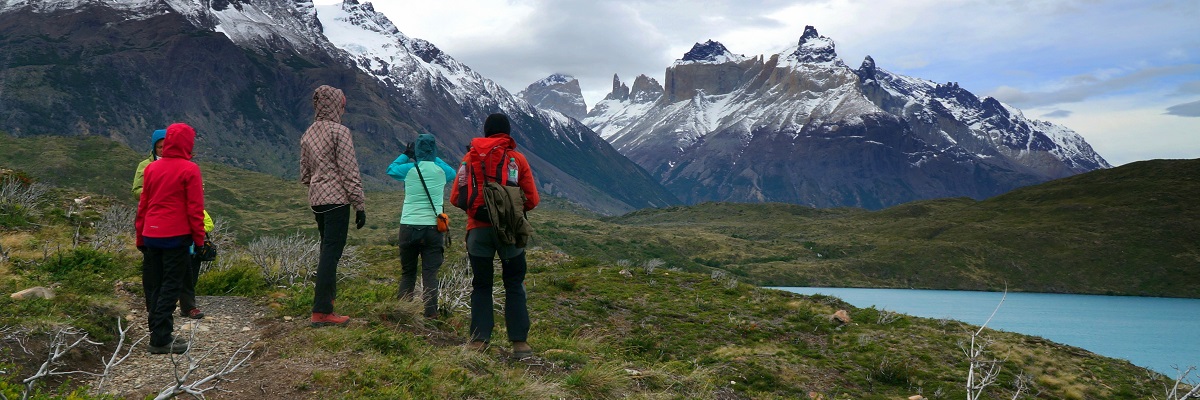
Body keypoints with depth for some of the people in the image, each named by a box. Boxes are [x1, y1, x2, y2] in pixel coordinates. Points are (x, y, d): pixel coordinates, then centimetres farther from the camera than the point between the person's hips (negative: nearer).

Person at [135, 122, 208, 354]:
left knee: (153, 285, 12)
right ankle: (161, 340, -4)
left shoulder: (151, 168, 8)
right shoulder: (189, 170, -8)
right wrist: (199, 238, -3)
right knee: (170, 286, -3)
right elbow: (195, 208, -10)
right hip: (177, 236, -6)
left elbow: (142, 204, 13)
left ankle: (157, 331, 20)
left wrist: (140, 236, 19)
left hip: (151, 235, 6)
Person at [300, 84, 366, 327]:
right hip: (337, 198, -8)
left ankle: (328, 296, 35)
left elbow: (304, 173, 18)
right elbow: (350, 171, -12)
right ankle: (321, 312, -10)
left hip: (316, 199, 8)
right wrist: (360, 205, -10)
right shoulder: (339, 131, -9)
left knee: (327, 250, 22)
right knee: (332, 251, -8)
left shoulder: (308, 134, 14)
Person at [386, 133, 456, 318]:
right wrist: (434, 158, 29)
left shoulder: (409, 169, -1)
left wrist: (405, 155, 29)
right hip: (432, 227, 0)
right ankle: (430, 314, -7)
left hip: (408, 227, 0)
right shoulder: (441, 170, 1)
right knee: (430, 273, 0)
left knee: (407, 273, 12)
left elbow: (391, 169, 20)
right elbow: (453, 173, 26)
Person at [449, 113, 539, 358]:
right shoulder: (516, 158, 1)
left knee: (481, 286, 11)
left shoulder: (470, 158, 6)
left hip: (478, 230, 1)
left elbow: (456, 197, 5)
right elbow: (532, 200, 0)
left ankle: (479, 340, 6)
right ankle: (519, 342, 3)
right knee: (514, 285, 7)